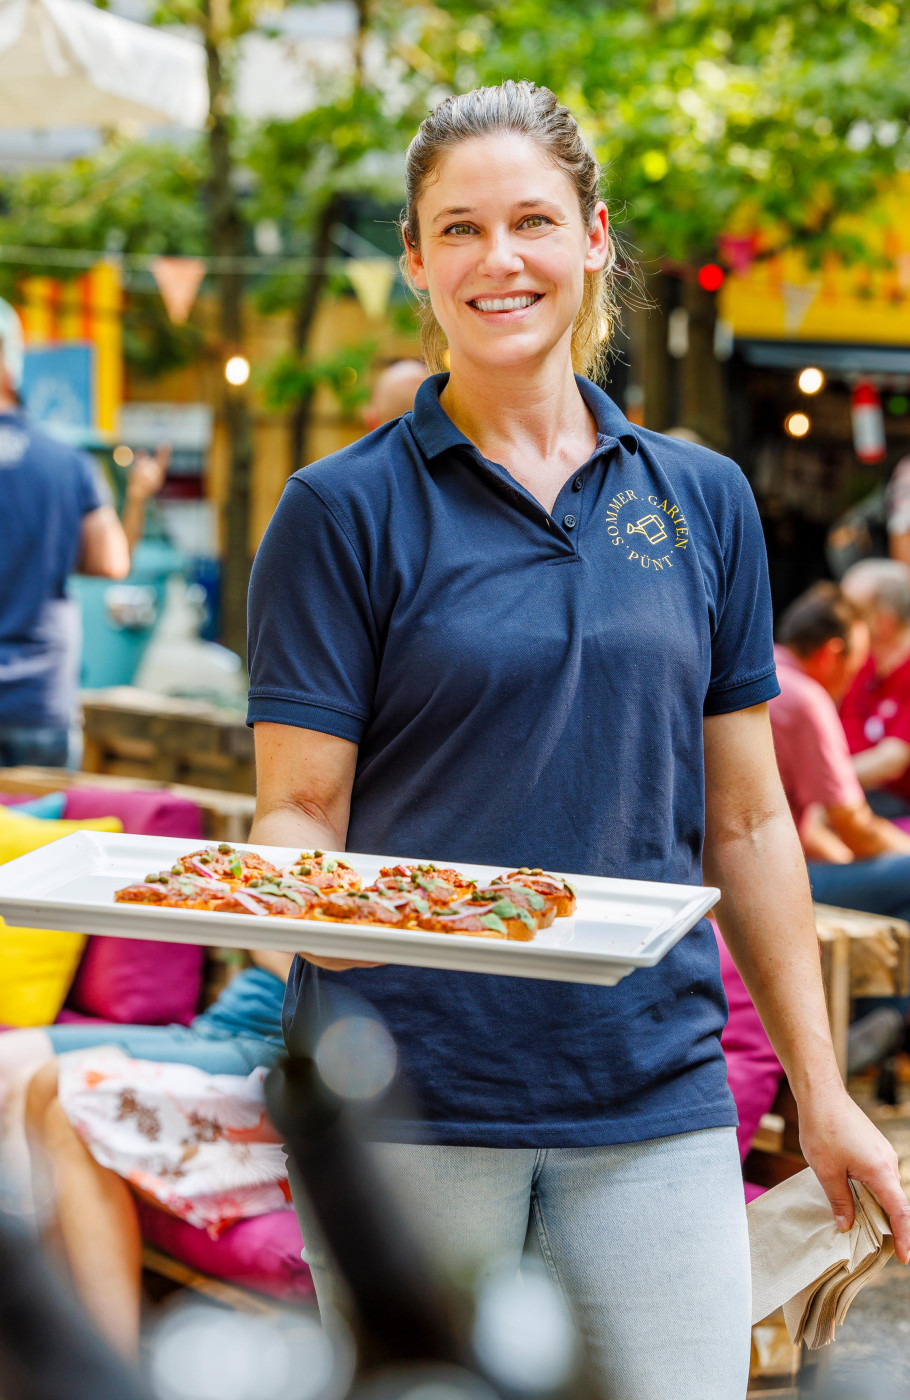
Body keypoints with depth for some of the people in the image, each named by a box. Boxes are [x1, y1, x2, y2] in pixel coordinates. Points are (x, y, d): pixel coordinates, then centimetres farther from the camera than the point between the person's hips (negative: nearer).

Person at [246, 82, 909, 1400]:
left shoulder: (704, 500, 8)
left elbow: (746, 821, 11)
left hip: (655, 1092, 3)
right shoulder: (344, 510, -1)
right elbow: (299, 810, -3)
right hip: (408, 1094, -2)